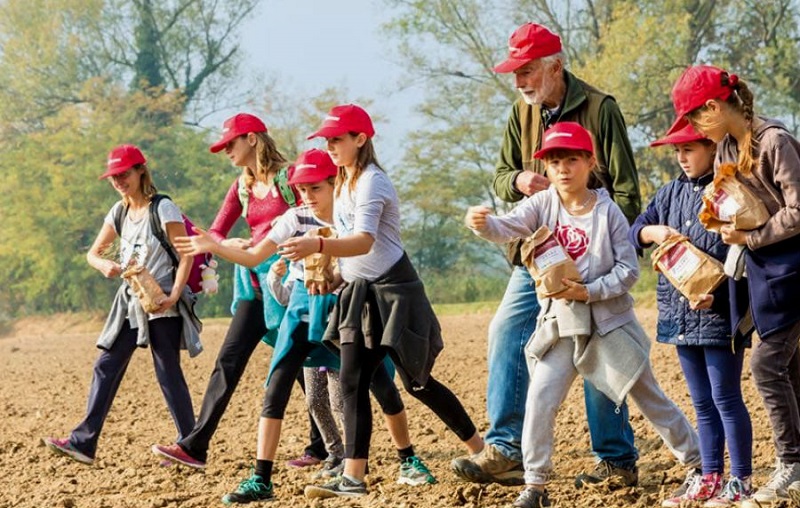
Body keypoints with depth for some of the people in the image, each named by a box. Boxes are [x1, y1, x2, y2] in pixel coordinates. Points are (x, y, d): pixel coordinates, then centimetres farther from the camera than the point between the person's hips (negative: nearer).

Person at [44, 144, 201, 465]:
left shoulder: (163, 209, -10)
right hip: (130, 303, 7)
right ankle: (83, 442, 3)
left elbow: (186, 256, -13)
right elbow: (93, 253, 15)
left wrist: (174, 295, -25)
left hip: (162, 305, -7)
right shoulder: (119, 213, 10)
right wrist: (105, 265, -9)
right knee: (106, 367, 3)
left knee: (168, 373, -5)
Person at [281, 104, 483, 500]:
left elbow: (364, 241, -34)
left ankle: (481, 451, 18)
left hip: (393, 291, -8)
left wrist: (317, 245, -50)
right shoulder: (343, 184, 11)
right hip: (360, 294, 8)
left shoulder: (371, 182, -18)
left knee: (417, 382, 1)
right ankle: (353, 478, -8)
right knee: (352, 382, -4)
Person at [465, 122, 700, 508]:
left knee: (649, 397, 10)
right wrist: (481, 224, -44)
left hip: (610, 321, -2)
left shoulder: (608, 212, -10)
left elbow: (629, 270, -10)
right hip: (560, 323, 2)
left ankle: (698, 461, 26)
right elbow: (505, 228, -22)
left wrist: (589, 291, -22)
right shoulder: (542, 205, -5)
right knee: (539, 402, -10)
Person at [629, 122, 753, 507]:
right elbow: (634, 234, 14)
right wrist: (652, 232, -9)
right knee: (702, 402, 13)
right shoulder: (672, 193, 11)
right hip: (681, 314, 7)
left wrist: (718, 295, -24)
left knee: (726, 398, -2)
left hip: (720, 313, -7)